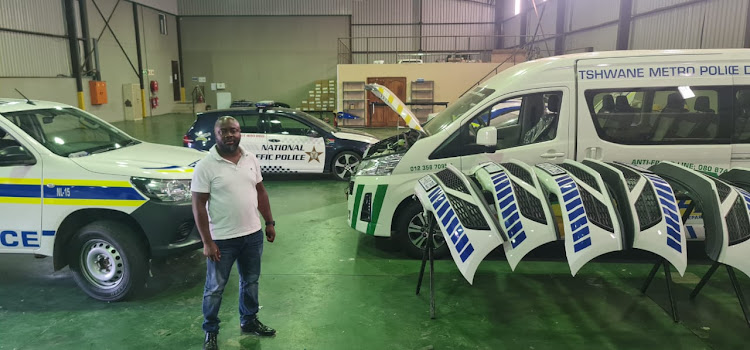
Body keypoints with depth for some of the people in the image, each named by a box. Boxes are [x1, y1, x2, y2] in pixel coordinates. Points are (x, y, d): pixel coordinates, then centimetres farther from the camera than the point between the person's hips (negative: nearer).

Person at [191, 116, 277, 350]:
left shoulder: (251, 159, 2)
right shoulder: (205, 166, -14)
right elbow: (198, 206, -14)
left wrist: (269, 223, 9)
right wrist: (207, 242, -16)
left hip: (253, 234, 5)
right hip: (222, 239, -5)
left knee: (250, 281, 20)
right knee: (215, 288, 10)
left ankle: (249, 321, 41)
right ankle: (210, 331, 30)